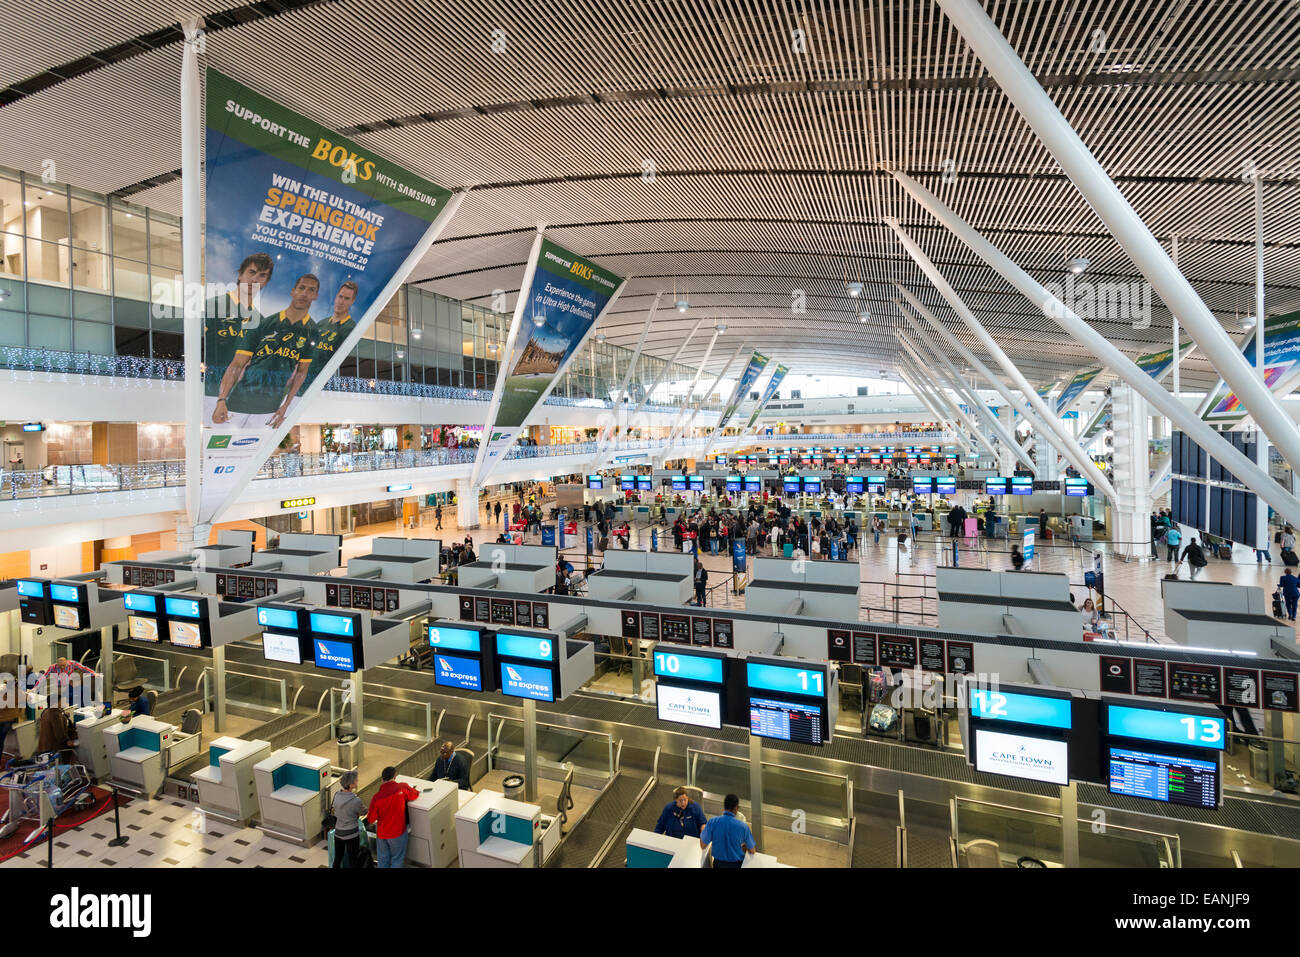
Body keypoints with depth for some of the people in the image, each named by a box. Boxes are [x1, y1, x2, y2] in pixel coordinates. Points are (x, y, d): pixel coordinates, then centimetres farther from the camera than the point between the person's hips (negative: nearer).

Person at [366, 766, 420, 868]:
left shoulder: (376, 797, -15)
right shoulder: (402, 788, -18)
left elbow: (371, 819, -6)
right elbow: (415, 794, 1)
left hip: (381, 833, 2)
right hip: (398, 832, -2)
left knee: (383, 859, 21)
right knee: (397, 859, 15)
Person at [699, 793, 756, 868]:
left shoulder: (712, 822, -17)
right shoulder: (743, 826, -19)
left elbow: (703, 845, -6)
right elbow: (752, 851, -5)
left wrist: (702, 830, 12)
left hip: (718, 864, 2)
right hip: (737, 864, -2)